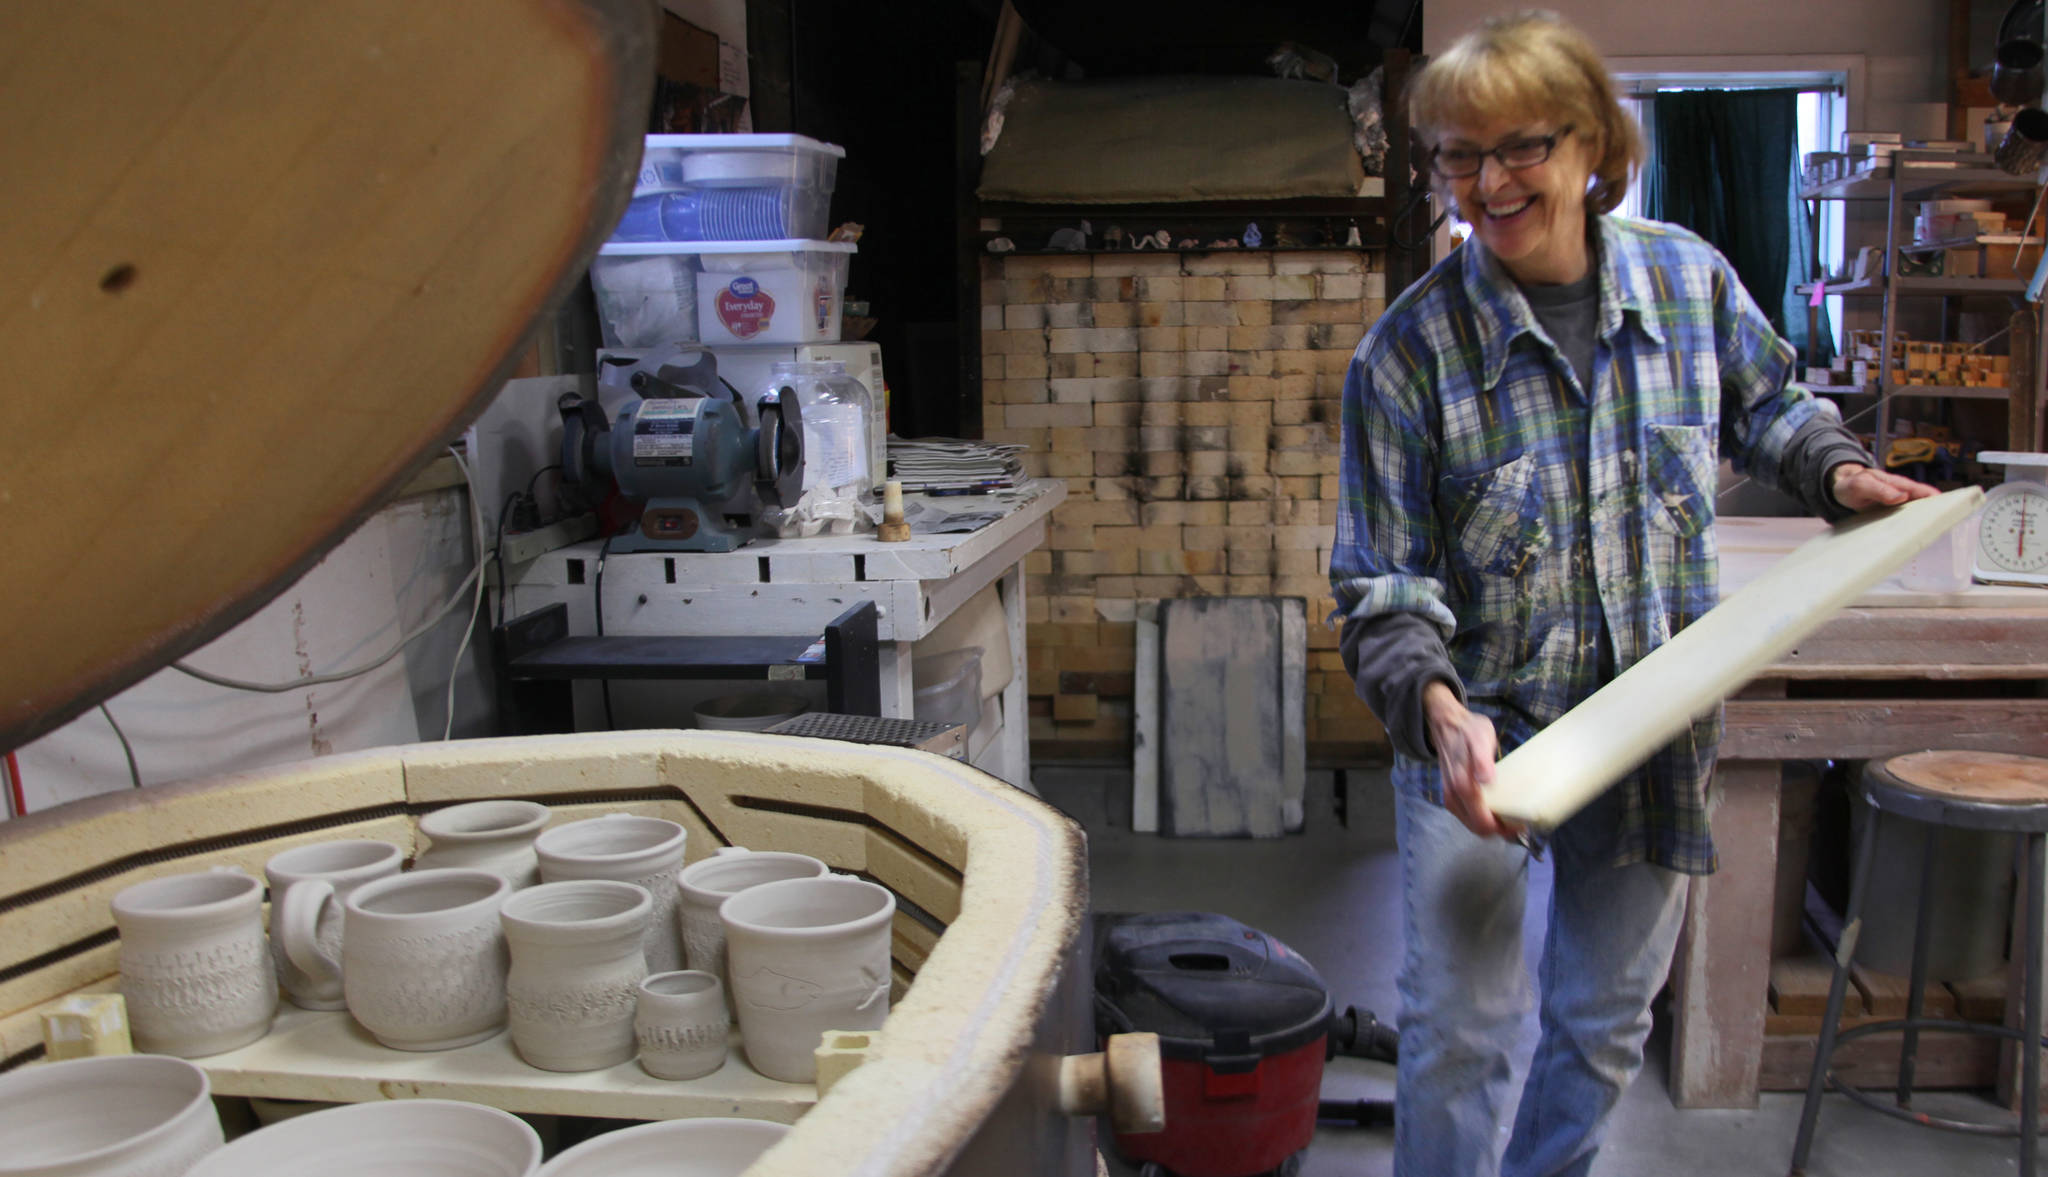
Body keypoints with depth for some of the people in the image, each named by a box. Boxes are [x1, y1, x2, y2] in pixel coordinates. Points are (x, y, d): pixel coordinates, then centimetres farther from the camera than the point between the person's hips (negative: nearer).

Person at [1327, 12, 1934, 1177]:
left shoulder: (1690, 277, -5)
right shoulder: (1412, 347, -14)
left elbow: (1766, 405, 17)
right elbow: (1382, 580, -14)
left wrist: (1835, 468, -3)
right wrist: (1434, 708, -31)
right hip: (1479, 728, -3)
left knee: (1607, 1023, 17)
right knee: (1459, 1025, -2)